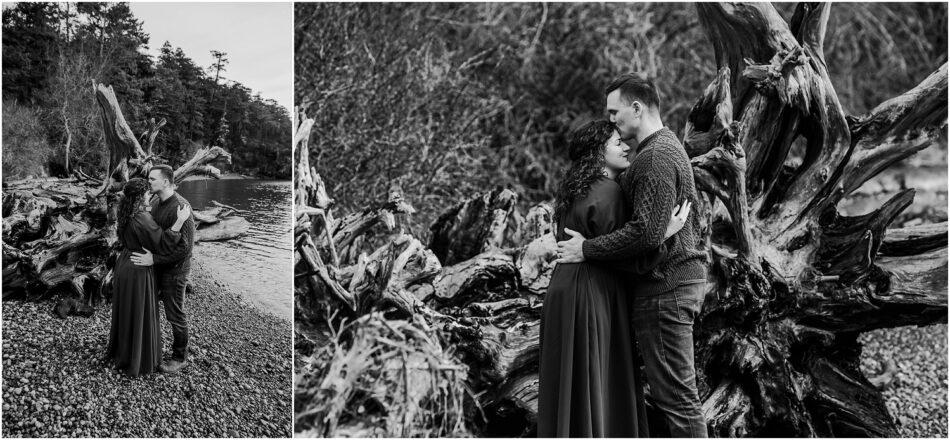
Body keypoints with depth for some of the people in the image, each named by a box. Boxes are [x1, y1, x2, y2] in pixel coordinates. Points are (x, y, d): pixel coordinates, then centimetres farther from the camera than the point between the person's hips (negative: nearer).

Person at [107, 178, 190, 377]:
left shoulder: (125, 213, 1)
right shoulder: (143, 219, -27)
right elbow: (162, 243, -28)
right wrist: (180, 221, -28)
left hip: (124, 264, 9)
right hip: (138, 271, -9)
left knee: (126, 311, 24)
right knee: (140, 315, 6)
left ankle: (120, 350, 41)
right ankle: (137, 361, 18)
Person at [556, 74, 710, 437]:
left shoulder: (655, 156, -16)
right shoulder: (668, 146, 18)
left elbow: (647, 233, -25)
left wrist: (587, 250, -16)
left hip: (664, 288, -11)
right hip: (683, 276, 11)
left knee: (675, 394, -5)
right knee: (675, 390, 18)